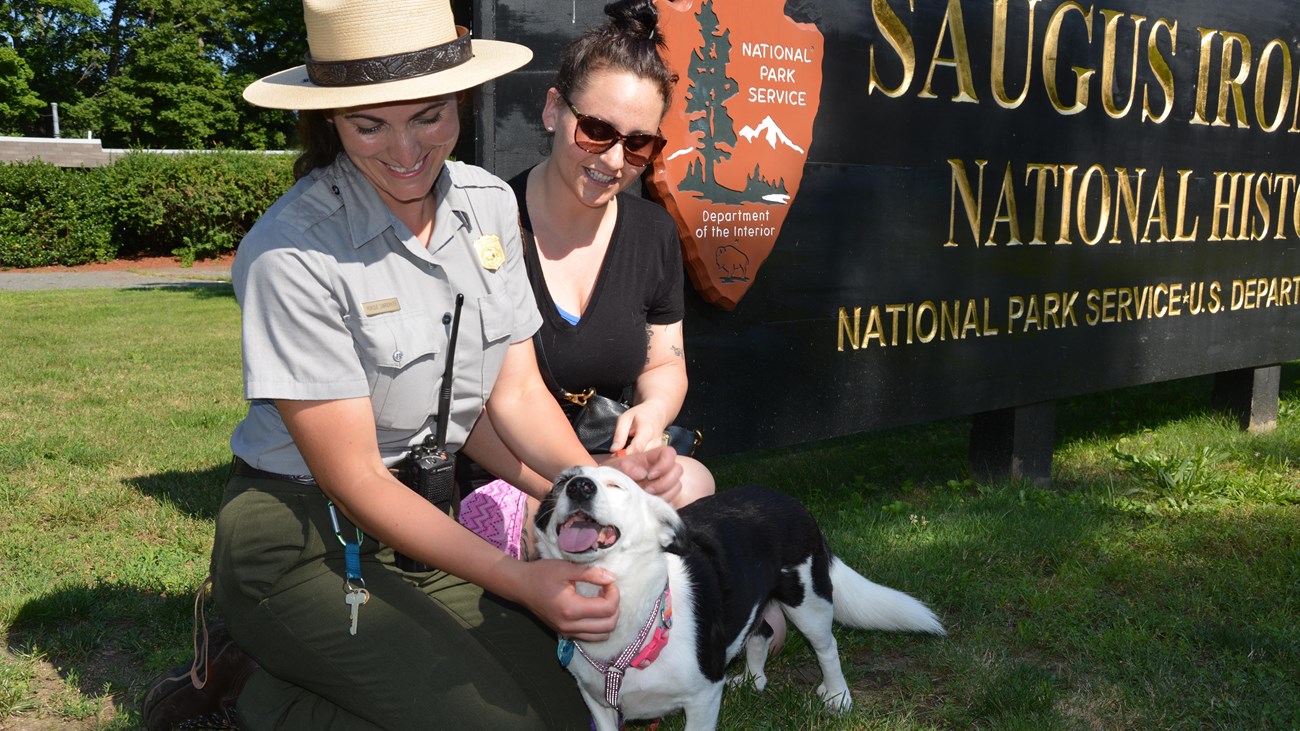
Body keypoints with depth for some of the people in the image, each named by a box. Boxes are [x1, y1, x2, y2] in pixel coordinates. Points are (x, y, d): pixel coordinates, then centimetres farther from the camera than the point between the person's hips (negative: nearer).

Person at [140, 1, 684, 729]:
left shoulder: (490, 203, -3)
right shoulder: (292, 253, -23)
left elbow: (517, 390, 1)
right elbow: (353, 478, -20)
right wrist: (519, 579, -25)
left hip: (420, 514, 7)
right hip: (301, 544, -7)